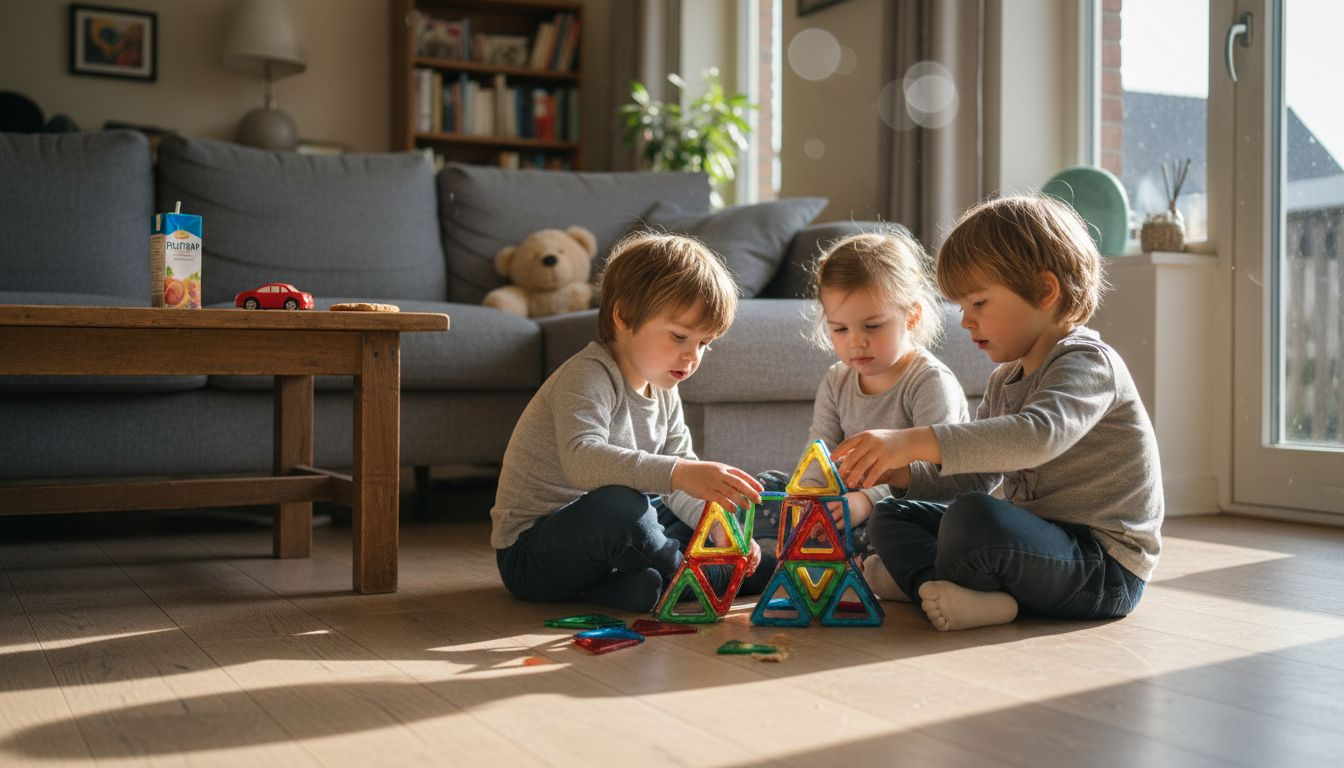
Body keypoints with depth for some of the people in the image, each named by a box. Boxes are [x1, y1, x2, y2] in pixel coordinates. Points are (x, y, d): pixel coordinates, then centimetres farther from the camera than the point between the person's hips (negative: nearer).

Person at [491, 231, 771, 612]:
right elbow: (583, 460, -41)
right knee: (618, 505, -37)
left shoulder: (664, 393, 7)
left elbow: (679, 489, 7)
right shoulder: (587, 377, -21)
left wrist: (719, 525, -13)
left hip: (605, 536, 9)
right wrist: (681, 473, -50)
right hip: (529, 551, -9)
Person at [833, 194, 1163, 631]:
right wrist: (901, 471, -3)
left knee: (974, 517, -36)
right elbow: (976, 474, 16)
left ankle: (923, 580, -6)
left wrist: (914, 442, -44)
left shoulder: (1088, 364, -16)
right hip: (1043, 538, 10)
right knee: (892, 517, 10)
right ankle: (942, 593, -19)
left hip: (1105, 567, -10)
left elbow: (1038, 435, -37)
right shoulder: (1005, 380, 13)